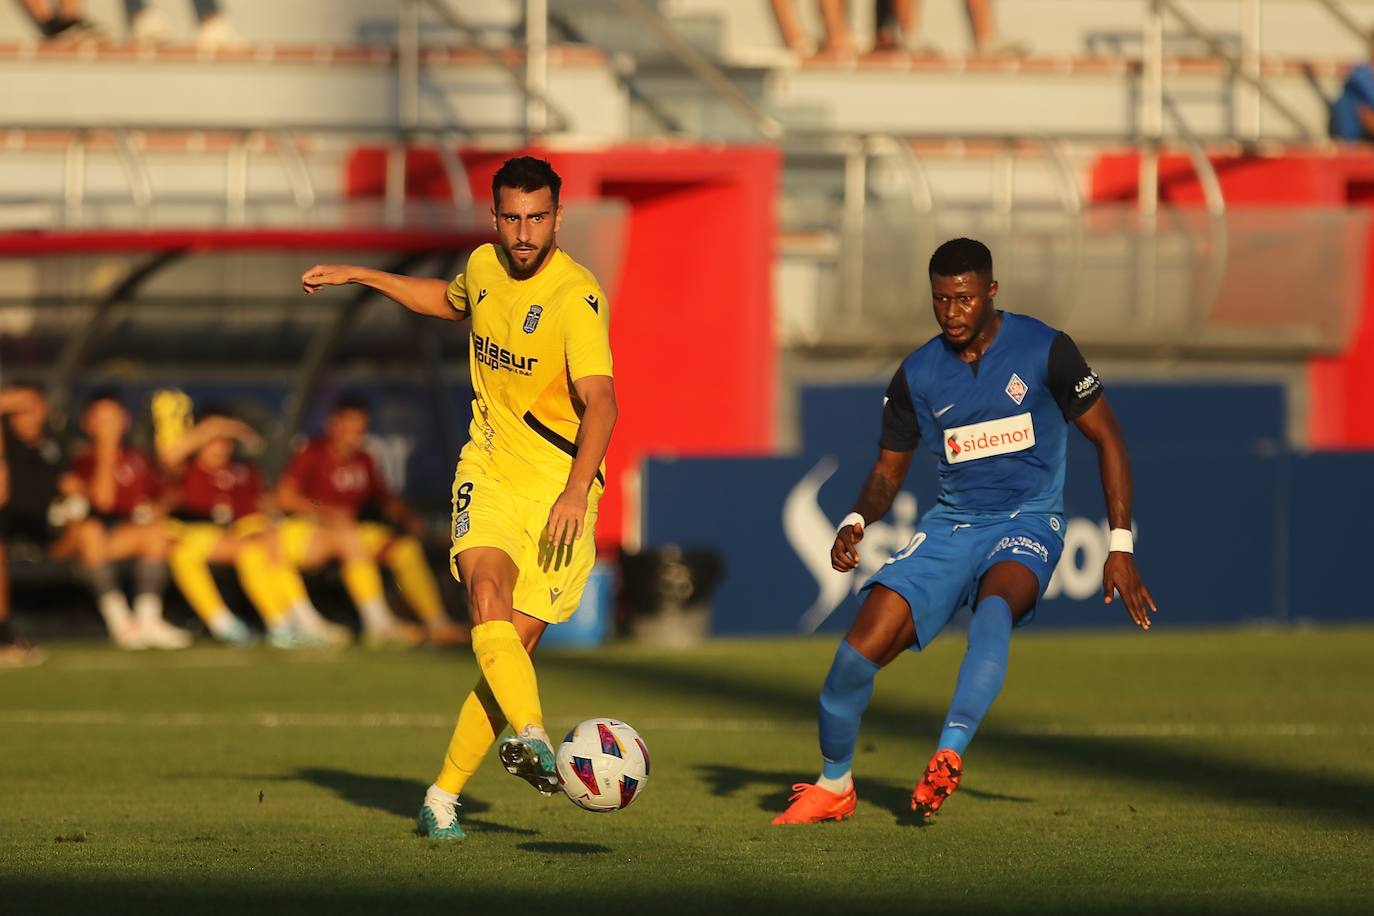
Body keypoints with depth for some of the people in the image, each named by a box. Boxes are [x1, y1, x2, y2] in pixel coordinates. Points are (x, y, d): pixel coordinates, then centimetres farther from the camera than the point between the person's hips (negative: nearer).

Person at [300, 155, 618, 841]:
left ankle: (443, 797, 6)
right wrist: (361, 276, 30)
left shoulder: (576, 298, -17)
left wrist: (576, 488, -43)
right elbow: (450, 302, 31)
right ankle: (533, 739, -46)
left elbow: (600, 401, -29)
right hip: (488, 471, 4)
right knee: (488, 599, -26)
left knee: (511, 646, -7)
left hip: (558, 485, -4)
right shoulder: (484, 266, 4)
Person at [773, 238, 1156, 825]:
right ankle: (833, 786, 9)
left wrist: (1120, 546, -6)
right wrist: (856, 522, -11)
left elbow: (1107, 440, -1)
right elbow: (889, 471, 12)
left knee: (995, 606, -39)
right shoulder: (917, 376, 1)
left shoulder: (1044, 351, -7)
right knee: (861, 649, -13)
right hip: (951, 527, 3)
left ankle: (949, 756, -43)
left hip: (1027, 521, -3)